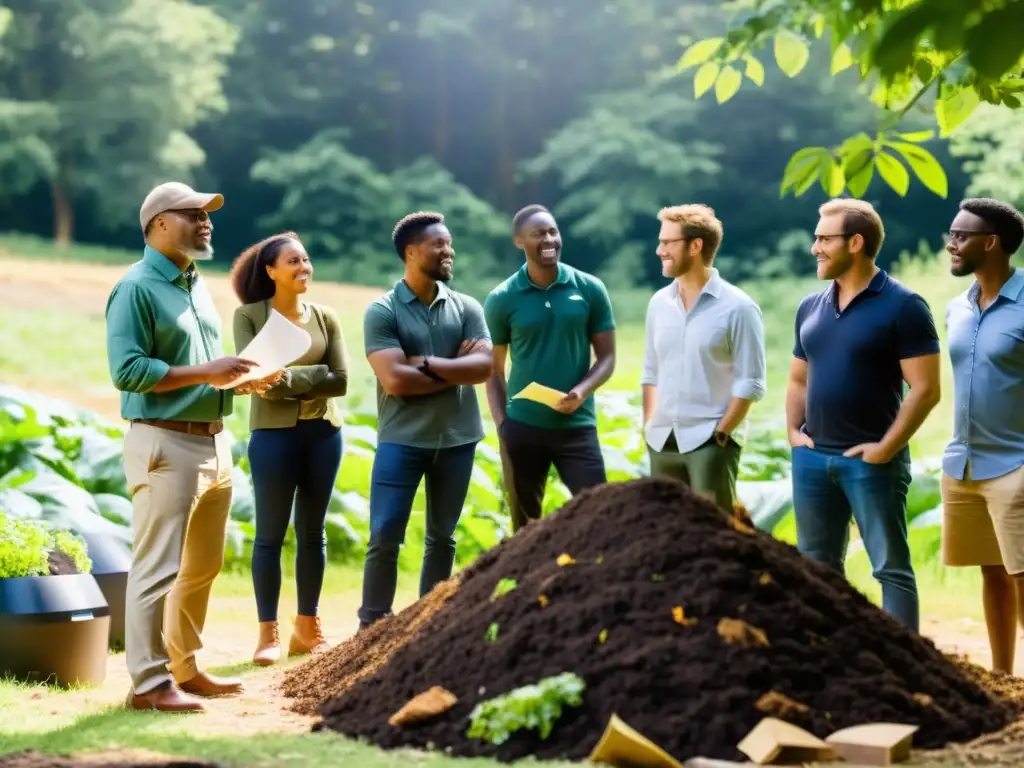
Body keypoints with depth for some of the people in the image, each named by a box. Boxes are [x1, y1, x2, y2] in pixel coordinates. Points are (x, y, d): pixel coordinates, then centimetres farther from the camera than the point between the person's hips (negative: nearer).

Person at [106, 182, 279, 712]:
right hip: (164, 443, -9)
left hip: (213, 440, 9)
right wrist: (205, 373, -20)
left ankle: (184, 669, 26)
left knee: (202, 567, 15)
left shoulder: (196, 284, 16)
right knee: (158, 568, -6)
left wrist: (240, 381, 4)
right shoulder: (137, 289, -11)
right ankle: (149, 682, -1)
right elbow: (127, 371, -19)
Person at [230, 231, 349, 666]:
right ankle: (268, 633, 6)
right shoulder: (249, 316, -3)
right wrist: (314, 376, -13)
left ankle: (307, 627, 19)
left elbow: (340, 381, -2)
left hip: (323, 433, 4)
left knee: (312, 532, 10)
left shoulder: (325, 317, 7)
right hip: (274, 434, -4)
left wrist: (288, 378, -11)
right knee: (270, 535, 1)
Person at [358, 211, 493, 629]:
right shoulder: (382, 311, -6)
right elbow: (395, 380, -16)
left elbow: (485, 366, -9)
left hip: (456, 439, 4)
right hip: (401, 439, -4)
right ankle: (371, 627, 2)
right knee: (384, 538, -6)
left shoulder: (466, 308, 4)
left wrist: (428, 364, -15)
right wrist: (455, 370, -10)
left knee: (442, 538, 11)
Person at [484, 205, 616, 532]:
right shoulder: (501, 300, 0)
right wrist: (500, 425, -3)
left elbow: (607, 357, 3)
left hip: (577, 426, 0)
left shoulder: (590, 289, 0)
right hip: (522, 427, 0)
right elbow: (493, 370, 7)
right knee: (526, 525, 9)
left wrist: (582, 392, -16)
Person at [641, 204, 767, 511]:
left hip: (711, 442, -6)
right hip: (663, 442, 6)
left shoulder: (737, 308, -7)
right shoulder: (659, 303, 9)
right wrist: (649, 426, 7)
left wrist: (720, 434, -13)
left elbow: (750, 384, -9)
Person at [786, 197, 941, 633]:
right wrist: (794, 431, 6)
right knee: (817, 565, 12)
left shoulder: (902, 306, -9)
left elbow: (925, 389, -12)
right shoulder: (811, 308, 11)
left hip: (870, 460, -6)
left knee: (891, 567, -1)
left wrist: (886, 448, -16)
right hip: (812, 457, 7)